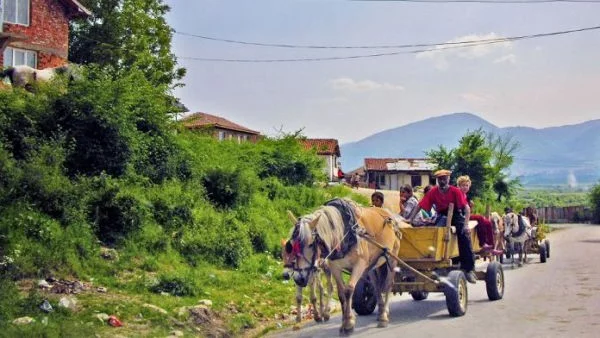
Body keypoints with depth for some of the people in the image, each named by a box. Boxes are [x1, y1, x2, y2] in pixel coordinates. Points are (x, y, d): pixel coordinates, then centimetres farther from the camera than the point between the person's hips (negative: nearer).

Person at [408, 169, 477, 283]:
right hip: (442, 215, 2)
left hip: (456, 214, -1)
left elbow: (466, 208, -21)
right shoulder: (433, 192, -9)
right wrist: (410, 219, -20)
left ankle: (469, 269, -20)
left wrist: (465, 225, -34)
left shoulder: (455, 191, -15)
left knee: (464, 234, -24)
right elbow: (419, 206, -9)